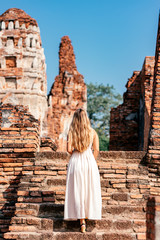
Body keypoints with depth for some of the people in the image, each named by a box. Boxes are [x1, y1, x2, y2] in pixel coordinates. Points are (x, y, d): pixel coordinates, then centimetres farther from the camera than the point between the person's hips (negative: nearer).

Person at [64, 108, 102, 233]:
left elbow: (69, 149, -9)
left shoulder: (71, 132, -4)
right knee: (90, 189, 15)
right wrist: (91, 161, 12)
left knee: (77, 191, 2)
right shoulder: (92, 132, 1)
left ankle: (82, 221, -2)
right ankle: (89, 213, 25)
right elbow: (96, 150, -3)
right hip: (89, 161, 1)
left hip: (76, 162, -1)